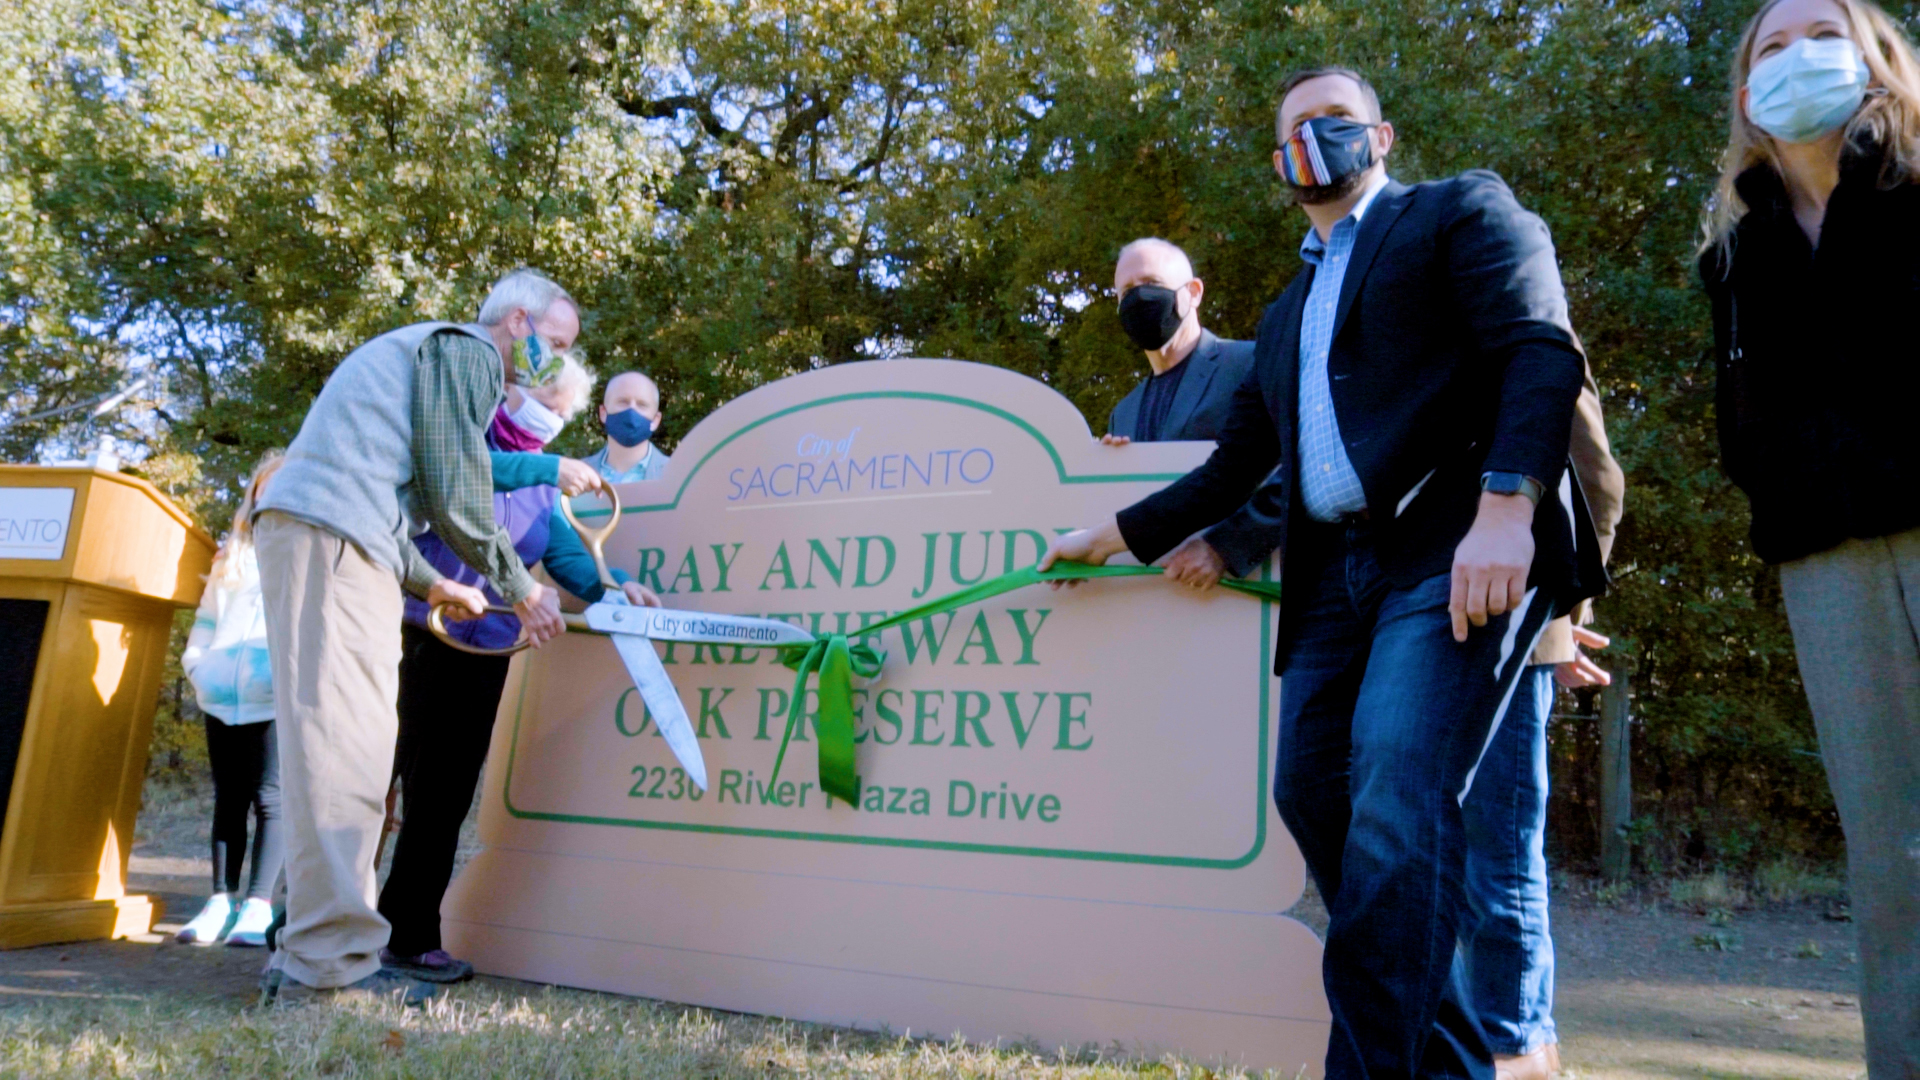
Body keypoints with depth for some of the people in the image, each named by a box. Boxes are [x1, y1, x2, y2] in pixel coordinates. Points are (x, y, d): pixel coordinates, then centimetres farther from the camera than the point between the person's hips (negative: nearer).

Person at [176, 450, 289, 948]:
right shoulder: (232, 558, 21)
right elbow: (207, 619, 23)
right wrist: (198, 665, 9)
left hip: (276, 701, -5)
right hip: (223, 700, 5)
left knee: (269, 799, -7)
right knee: (228, 801, 9)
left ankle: (258, 906, -5)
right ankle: (222, 902, 14)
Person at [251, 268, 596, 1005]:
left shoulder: (428, 351, 32)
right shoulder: (468, 351, 2)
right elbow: (455, 495, -7)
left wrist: (433, 583, 32)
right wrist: (522, 590, 3)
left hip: (310, 533, 10)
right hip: (330, 536, -10)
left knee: (354, 743, 8)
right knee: (339, 739, -14)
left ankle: (320, 950, 12)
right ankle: (327, 959, -16)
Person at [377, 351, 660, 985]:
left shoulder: (543, 489, 14)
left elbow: (564, 552, 0)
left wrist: (612, 586, -18)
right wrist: (546, 468, -26)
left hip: (485, 649, 6)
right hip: (418, 634, -5)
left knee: (445, 795, 8)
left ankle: (408, 936, 17)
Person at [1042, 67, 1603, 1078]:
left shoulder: (1461, 210, 10)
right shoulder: (1286, 315, 29)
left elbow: (1542, 350, -7)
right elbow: (1236, 463, 29)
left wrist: (1505, 505, -22)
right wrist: (1117, 533, 27)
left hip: (1454, 549, -7)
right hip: (1333, 574, 7)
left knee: (1396, 802, -21)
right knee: (1313, 795, 3)